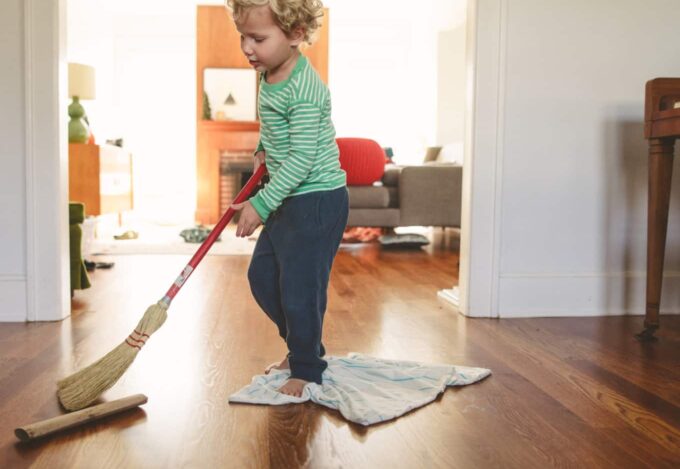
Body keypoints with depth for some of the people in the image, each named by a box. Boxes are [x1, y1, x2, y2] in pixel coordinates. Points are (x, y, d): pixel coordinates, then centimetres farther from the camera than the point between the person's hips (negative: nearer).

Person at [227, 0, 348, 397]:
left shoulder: (303, 89, -24)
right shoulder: (270, 75, 5)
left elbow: (301, 160, -26)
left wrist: (262, 204, -24)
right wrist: (264, 147, 22)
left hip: (318, 202, -10)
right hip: (288, 200, 10)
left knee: (299, 287, -4)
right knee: (262, 276, 16)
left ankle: (307, 369, 16)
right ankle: (302, 347, 32)